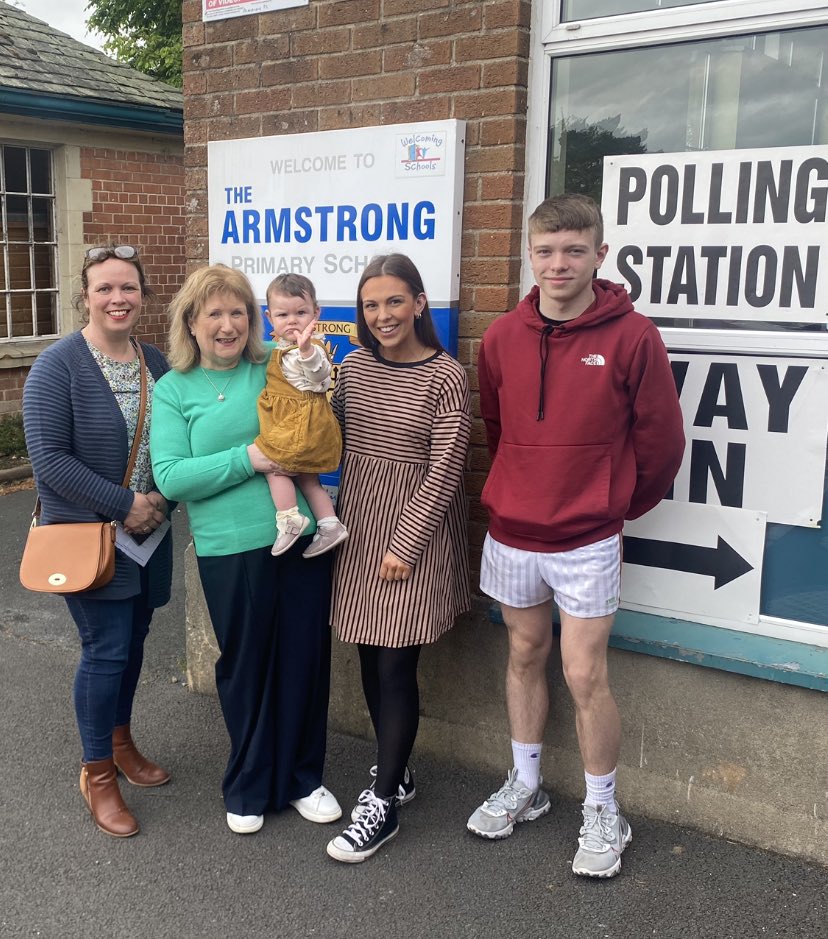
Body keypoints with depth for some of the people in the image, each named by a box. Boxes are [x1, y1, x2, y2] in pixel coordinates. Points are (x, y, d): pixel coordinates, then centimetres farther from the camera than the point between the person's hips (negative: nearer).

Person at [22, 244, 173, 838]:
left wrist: (161, 501, -6)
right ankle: (98, 774, 17)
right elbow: (49, 458, -17)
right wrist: (123, 505, -19)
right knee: (106, 650, -2)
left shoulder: (158, 363, 5)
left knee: (133, 640, 15)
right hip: (88, 534, -5)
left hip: (147, 531, 6)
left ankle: (120, 741, 37)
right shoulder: (58, 366, -12)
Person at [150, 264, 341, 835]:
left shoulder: (275, 366, 6)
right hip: (232, 551, -2)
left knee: (305, 659, 11)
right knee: (245, 667, 11)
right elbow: (170, 477, -8)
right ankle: (248, 787, 32)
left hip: (303, 540, 2)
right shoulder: (174, 389, 2)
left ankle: (303, 778, 31)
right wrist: (246, 459, -17)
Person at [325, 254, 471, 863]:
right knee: (372, 660, 12)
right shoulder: (354, 366, 6)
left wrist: (404, 543, -14)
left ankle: (382, 803, 11)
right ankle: (396, 772, 31)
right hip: (358, 525, 6)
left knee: (395, 666, -2)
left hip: (415, 530, -5)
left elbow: (444, 470, -12)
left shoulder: (445, 376, -10)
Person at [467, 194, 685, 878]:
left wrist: (619, 507, 7)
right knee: (525, 656, 16)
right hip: (511, 533, 4)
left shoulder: (632, 337, -13)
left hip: (587, 541, -4)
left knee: (585, 675, 1)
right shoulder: (503, 337, 0)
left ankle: (603, 814, 21)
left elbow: (661, 442, -5)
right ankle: (524, 787, 34)